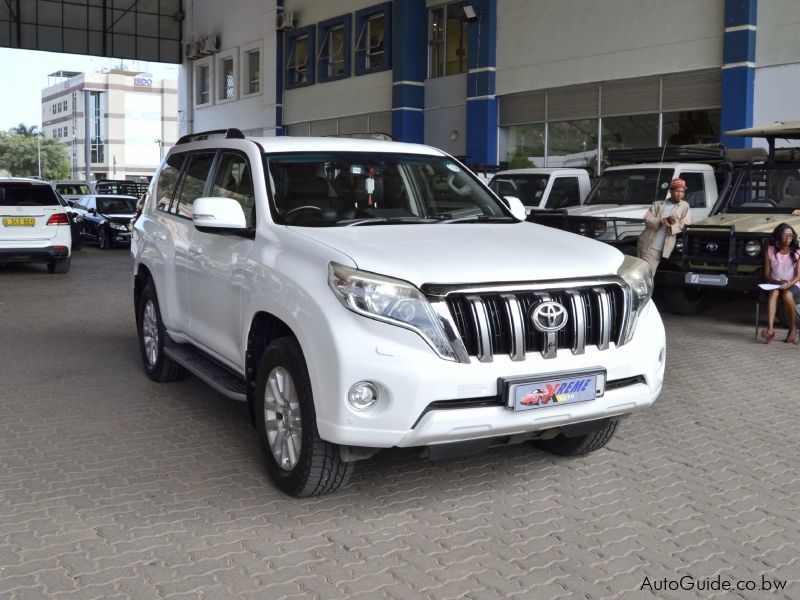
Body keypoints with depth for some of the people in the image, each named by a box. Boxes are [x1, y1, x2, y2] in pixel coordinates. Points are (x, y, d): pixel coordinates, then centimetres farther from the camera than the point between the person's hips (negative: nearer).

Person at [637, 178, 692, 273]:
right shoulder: (658, 204, 11)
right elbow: (647, 219, -2)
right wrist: (662, 221, -19)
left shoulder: (685, 206, 9)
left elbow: (685, 225, -1)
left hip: (661, 250, -1)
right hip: (647, 246, 1)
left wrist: (671, 225, -19)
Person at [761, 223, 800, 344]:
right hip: (774, 284, 1)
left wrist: (789, 284, -23)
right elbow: (766, 275, 3)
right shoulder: (770, 251, 4)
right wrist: (778, 282, -16)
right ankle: (770, 329, -50)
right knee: (773, 293, -35)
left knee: (787, 295, -35)